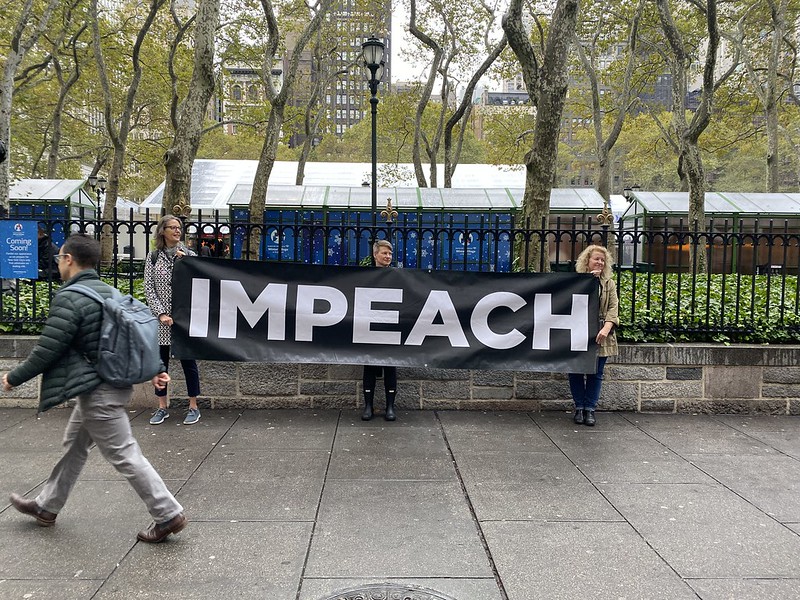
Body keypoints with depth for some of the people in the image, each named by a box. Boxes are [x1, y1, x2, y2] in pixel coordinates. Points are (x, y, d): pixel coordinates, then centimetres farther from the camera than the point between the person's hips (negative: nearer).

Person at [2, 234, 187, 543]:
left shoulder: (69, 299, -19)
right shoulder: (109, 291, 9)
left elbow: (47, 350, -17)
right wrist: (154, 368, 15)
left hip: (97, 393, -10)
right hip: (116, 382, 10)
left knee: (125, 456, -2)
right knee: (73, 446, 23)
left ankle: (168, 515, 3)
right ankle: (47, 506, 41)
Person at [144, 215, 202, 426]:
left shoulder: (189, 255, 4)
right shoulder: (153, 257, 5)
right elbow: (149, 289, 1)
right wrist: (161, 314, -9)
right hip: (161, 319, 1)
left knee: (188, 362, 3)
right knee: (161, 362, 8)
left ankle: (193, 407, 13)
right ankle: (162, 407, 20)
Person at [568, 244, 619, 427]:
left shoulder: (609, 283, 11)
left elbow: (613, 307, 1)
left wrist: (606, 328, -15)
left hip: (600, 336, 2)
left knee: (596, 374, 4)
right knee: (576, 372, 3)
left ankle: (590, 408, 13)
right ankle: (579, 408, 15)